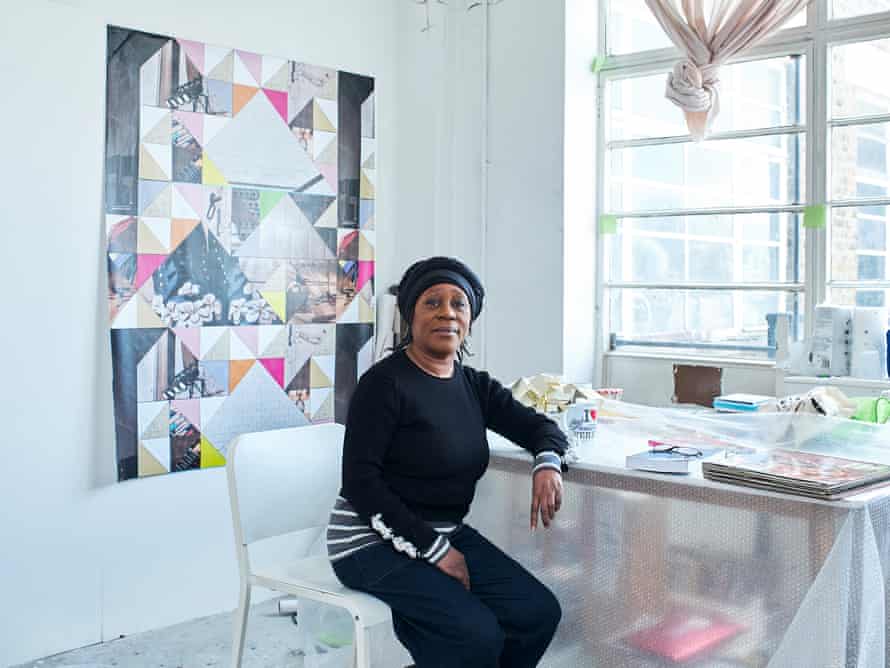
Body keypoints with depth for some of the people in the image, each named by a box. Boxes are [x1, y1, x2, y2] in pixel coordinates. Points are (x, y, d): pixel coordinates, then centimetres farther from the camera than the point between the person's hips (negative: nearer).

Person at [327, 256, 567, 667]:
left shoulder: (473, 384, 7)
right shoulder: (384, 383, -14)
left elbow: (538, 425, 13)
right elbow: (360, 481, -17)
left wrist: (547, 462, -12)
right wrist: (433, 550, -17)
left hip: (447, 533, 7)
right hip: (374, 543, -7)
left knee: (539, 613, -8)